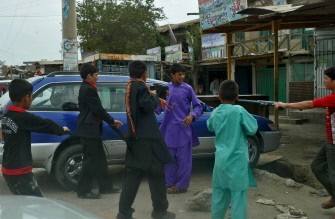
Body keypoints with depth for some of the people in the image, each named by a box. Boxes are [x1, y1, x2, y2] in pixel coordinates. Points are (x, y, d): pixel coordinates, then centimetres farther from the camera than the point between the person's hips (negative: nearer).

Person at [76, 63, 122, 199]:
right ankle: (83, 190, 4)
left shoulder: (86, 88, 15)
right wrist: (112, 121, -5)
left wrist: (111, 121, 10)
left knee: (100, 159, 14)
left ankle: (105, 186, 22)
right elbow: (98, 110, -18)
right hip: (89, 130, -10)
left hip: (91, 129, 10)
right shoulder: (88, 90, -17)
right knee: (91, 160, -4)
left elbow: (96, 109, 15)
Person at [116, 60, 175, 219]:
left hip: (135, 137, 8)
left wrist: (156, 99, 25)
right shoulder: (140, 86, -12)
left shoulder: (130, 87, 15)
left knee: (132, 174, 9)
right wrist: (154, 95, -6)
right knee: (156, 173, 3)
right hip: (147, 138, -8)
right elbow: (148, 105, -25)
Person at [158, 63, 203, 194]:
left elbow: (198, 106, 1)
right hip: (169, 128, 4)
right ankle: (169, 183, 24)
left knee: (183, 158, 2)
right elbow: (160, 107, 10)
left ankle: (182, 185, 11)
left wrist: (192, 116, -16)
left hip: (183, 128, -4)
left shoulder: (187, 88, -3)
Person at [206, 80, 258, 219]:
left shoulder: (215, 113, 4)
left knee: (219, 194, 16)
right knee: (238, 195, 0)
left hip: (221, 160, 5)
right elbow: (252, 129, -4)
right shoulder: (239, 111, -12)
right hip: (237, 160, -5)